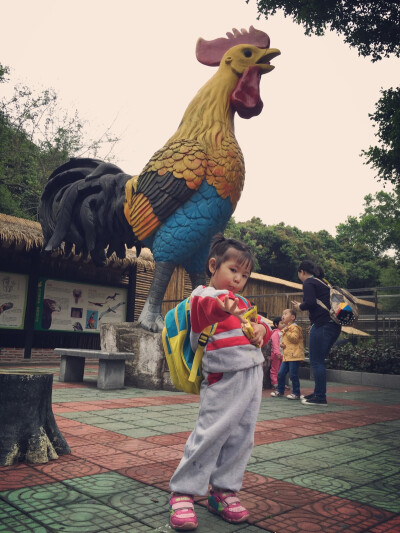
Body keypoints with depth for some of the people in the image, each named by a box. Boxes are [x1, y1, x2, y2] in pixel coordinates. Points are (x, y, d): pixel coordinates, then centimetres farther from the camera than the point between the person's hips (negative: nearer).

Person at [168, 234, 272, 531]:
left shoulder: (243, 303, 25)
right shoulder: (205, 294, -1)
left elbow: (260, 323, 28)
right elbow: (201, 309, -24)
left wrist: (262, 329, 2)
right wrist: (222, 306, -48)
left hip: (253, 375, 8)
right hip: (224, 377, -8)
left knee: (241, 436, 10)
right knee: (210, 433, -8)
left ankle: (223, 491, 24)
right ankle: (183, 494, 6)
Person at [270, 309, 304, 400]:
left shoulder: (294, 327, -8)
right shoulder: (285, 328, 20)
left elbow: (295, 338, -21)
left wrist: (286, 331, -18)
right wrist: (282, 344, 8)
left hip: (294, 355, -9)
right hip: (286, 355, 9)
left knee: (293, 375, -6)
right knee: (281, 373, 10)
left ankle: (296, 393, 3)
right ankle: (280, 390, 23)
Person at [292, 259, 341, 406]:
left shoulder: (309, 283, -4)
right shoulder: (322, 283, 22)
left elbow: (310, 302, -18)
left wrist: (300, 307, 1)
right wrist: (303, 306, 19)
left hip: (322, 325, -9)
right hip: (334, 326, 9)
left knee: (316, 361, -2)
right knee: (318, 360, 17)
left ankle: (320, 397, 0)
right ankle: (318, 393, 24)